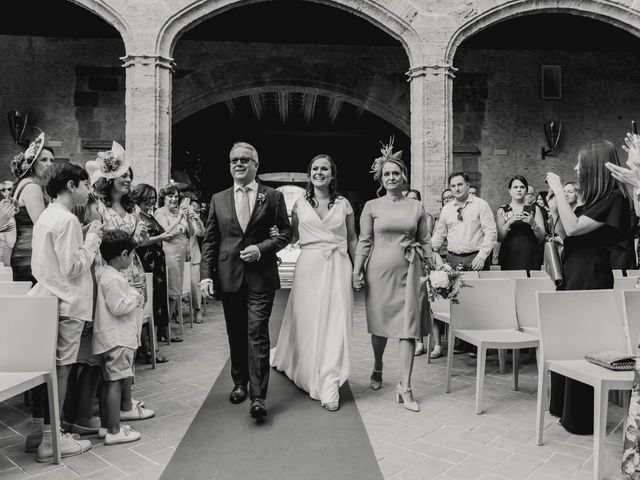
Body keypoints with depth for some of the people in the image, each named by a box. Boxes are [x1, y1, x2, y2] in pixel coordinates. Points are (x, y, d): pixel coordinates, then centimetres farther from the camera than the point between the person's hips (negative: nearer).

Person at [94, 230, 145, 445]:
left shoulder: (103, 274, 12)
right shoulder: (113, 278, -20)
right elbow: (118, 307, -23)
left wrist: (132, 296, 9)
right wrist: (135, 297, -9)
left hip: (109, 337, 11)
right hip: (117, 339, -11)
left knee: (108, 381, 16)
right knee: (116, 381, -5)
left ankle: (105, 425, 26)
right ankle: (114, 431, 1)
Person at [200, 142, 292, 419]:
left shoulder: (273, 197, 2)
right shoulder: (218, 199, 9)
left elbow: (286, 233, 3)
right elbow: (209, 240, 7)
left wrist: (261, 248, -13)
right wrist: (206, 274, -2)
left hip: (261, 276, -3)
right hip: (229, 276, 3)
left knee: (257, 333, -7)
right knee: (235, 334, 14)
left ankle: (258, 397, -1)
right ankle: (239, 383, 33)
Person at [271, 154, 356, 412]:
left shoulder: (344, 204, 6)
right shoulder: (300, 204, 7)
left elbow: (352, 239, 10)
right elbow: (292, 236, 11)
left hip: (337, 267, 0)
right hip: (309, 267, 1)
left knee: (335, 325, -3)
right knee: (307, 322, 6)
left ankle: (329, 387, 5)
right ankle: (309, 375, 26)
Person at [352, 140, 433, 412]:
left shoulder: (416, 207, 7)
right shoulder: (371, 206, 3)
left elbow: (425, 242, 10)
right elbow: (364, 242, 2)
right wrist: (357, 271, -4)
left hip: (409, 272, 1)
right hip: (380, 270, -1)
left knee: (409, 328, -3)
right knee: (380, 324, 11)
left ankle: (405, 387, 4)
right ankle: (377, 368, 38)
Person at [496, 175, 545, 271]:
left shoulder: (534, 209, 10)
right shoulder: (502, 211, 7)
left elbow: (542, 237, 2)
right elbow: (499, 238, -3)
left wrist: (533, 223, -14)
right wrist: (509, 222, -16)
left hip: (530, 257, 1)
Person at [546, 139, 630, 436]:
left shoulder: (613, 197, -12)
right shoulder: (593, 198, 14)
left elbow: (574, 228, -22)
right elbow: (565, 235, 15)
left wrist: (558, 190, -16)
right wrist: (555, 210, 3)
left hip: (590, 273, -9)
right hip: (573, 271, 9)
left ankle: (581, 419, 16)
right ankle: (564, 406, 31)